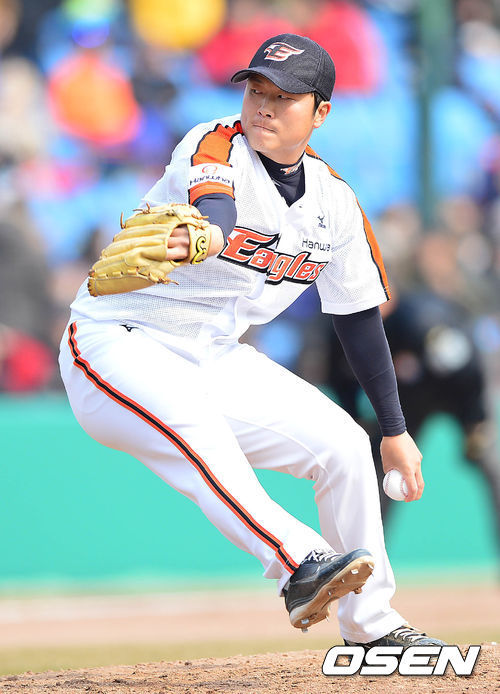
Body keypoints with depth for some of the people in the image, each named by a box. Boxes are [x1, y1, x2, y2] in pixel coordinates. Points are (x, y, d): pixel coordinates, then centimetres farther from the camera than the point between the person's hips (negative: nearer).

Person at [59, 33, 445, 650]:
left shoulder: (336, 204, 3)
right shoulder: (215, 146, -16)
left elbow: (359, 318, 13)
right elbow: (214, 207, -40)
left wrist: (394, 431, 15)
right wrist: (205, 239, -64)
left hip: (217, 360, 7)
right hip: (116, 345, -6)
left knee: (343, 445, -3)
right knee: (193, 423, -37)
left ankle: (370, 625, 13)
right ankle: (298, 567, -53)